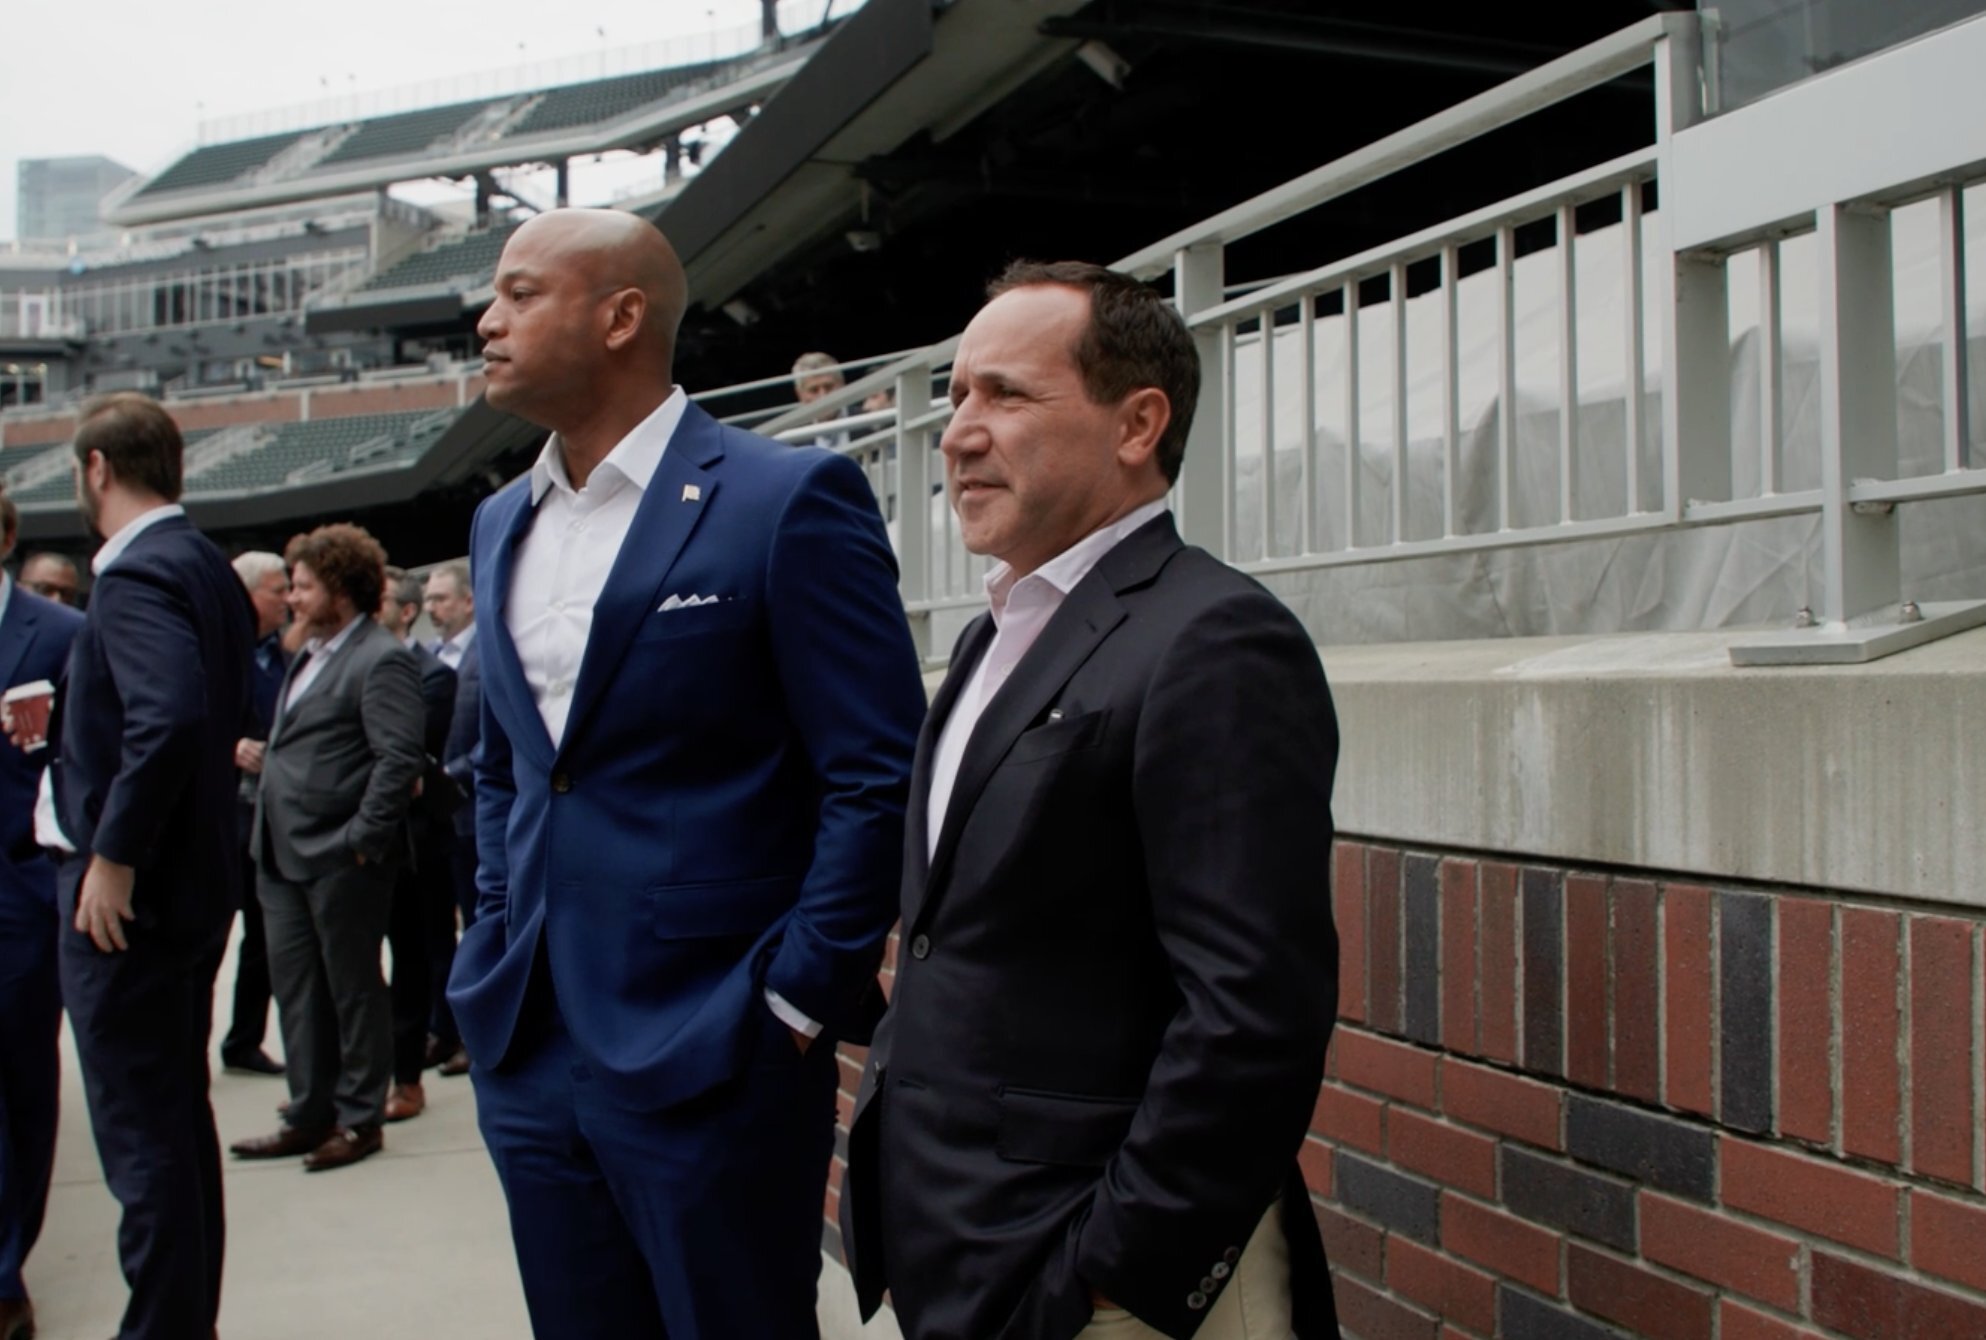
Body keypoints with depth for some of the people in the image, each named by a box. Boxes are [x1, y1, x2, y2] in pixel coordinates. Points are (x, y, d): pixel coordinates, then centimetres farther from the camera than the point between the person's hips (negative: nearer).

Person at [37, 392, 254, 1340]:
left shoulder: (137, 573, -17)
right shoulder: (205, 566, 11)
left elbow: (170, 718, -31)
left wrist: (111, 859, -24)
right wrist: (68, 724, 16)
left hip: (122, 897, -10)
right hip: (191, 878, 10)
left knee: (141, 1137, -2)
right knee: (179, 1118, 18)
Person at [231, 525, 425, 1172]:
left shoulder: (380, 660, -14)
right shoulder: (310, 654, 16)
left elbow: (401, 757, -21)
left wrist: (363, 838, -21)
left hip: (340, 857, -9)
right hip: (285, 853, 9)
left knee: (353, 988, 4)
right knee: (294, 984, 13)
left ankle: (360, 1119, 16)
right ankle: (310, 1115, 23)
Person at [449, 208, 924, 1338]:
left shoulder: (788, 499, -11)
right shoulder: (503, 525, 12)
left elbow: (879, 779, -13)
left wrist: (796, 1001, -13)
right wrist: (499, 941, 13)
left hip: (708, 1060, -6)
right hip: (527, 1045, 7)